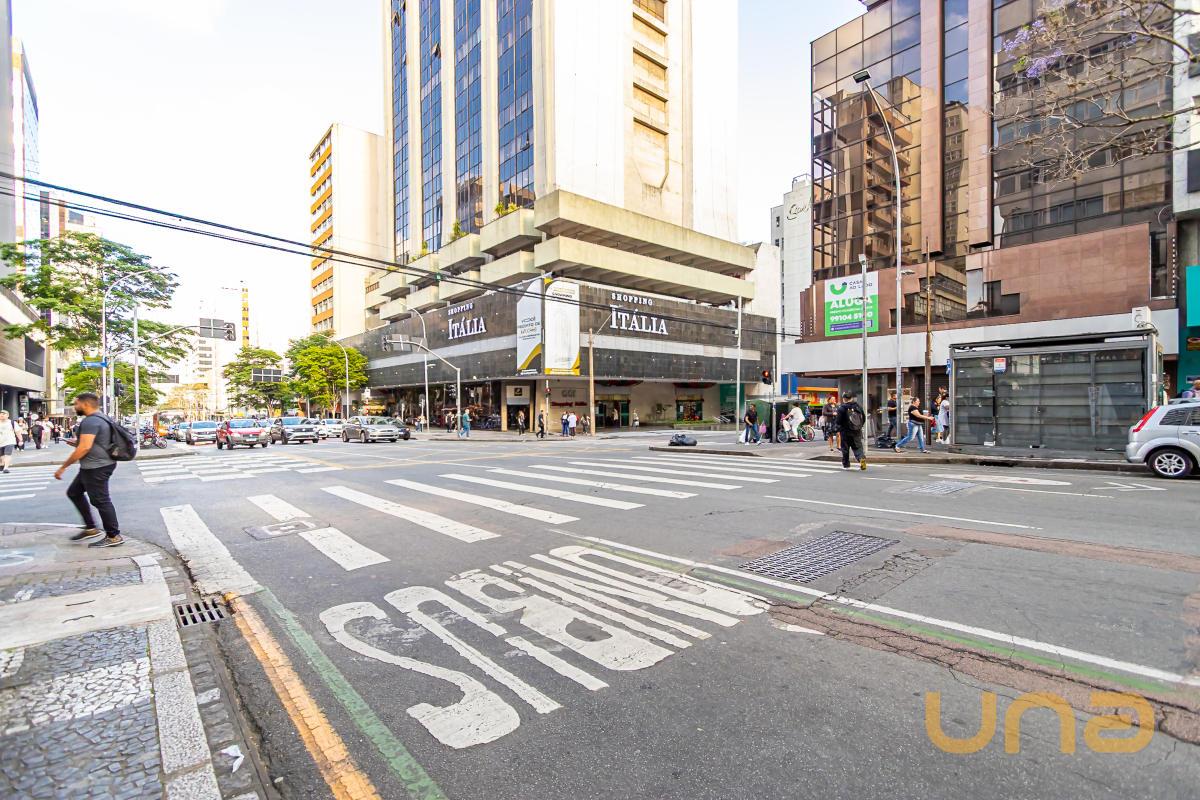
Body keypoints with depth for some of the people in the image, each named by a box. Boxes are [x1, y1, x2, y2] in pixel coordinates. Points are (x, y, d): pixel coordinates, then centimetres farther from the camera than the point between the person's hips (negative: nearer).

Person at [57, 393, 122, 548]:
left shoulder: (90, 421, -19)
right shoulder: (100, 418, 14)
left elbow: (84, 447, -26)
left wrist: (63, 467, -19)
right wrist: (76, 442, 19)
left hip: (96, 468, -11)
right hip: (91, 467, 11)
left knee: (100, 500, -5)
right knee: (74, 493, 20)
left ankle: (114, 536, 2)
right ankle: (90, 528, 25)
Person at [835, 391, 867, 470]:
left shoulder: (841, 409, -10)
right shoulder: (859, 407, 4)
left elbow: (838, 421, -11)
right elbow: (864, 419, 10)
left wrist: (840, 428, 8)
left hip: (846, 432, -3)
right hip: (857, 432, 3)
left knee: (845, 449, 8)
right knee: (857, 447, 11)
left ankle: (846, 465, 14)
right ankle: (862, 457, -17)